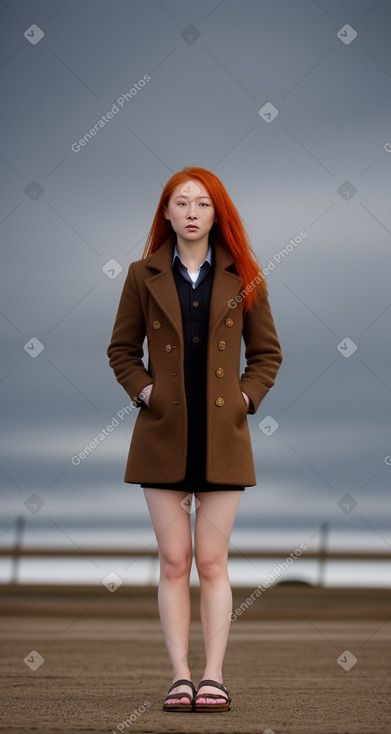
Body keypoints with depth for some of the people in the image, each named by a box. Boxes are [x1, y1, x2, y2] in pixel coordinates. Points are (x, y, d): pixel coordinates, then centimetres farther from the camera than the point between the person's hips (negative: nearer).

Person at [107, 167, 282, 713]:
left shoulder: (243, 279, 5)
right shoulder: (144, 276, 5)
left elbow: (267, 352, 12)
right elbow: (122, 349, 12)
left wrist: (247, 396, -2)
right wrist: (143, 391, -3)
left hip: (222, 437, 0)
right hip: (163, 435, 1)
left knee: (212, 561, -1)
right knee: (174, 561, 1)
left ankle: (214, 676, 3)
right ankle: (180, 676, 5)